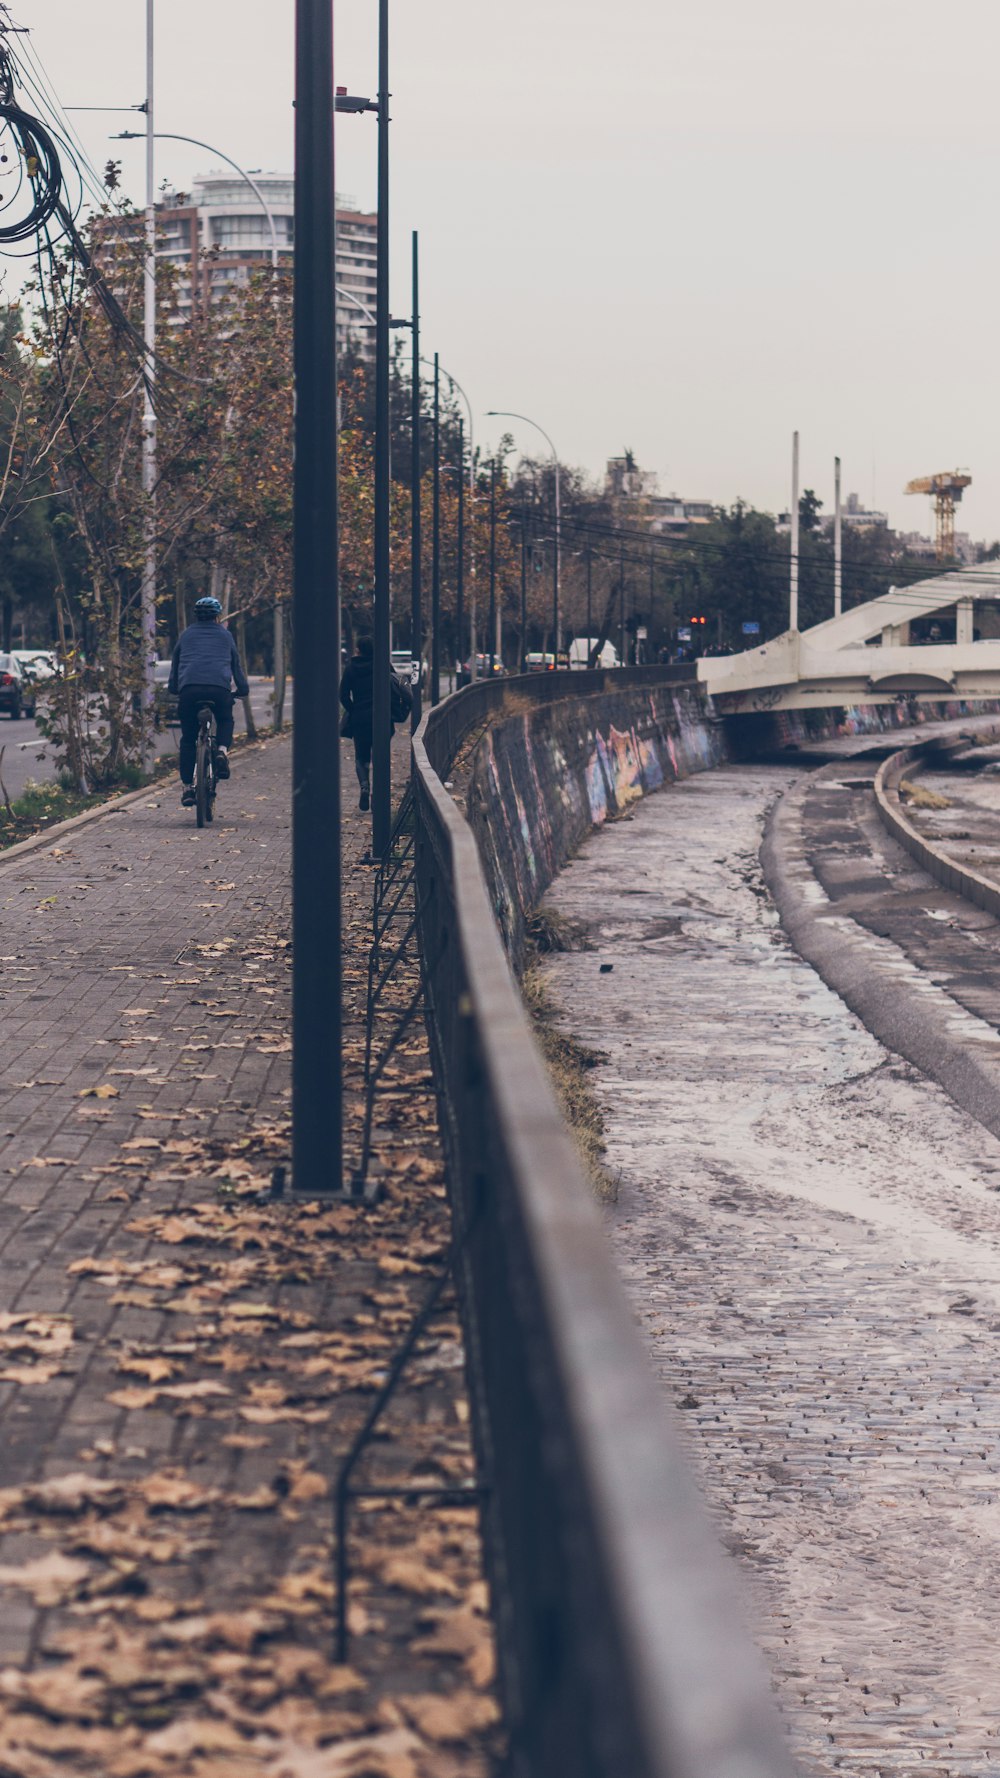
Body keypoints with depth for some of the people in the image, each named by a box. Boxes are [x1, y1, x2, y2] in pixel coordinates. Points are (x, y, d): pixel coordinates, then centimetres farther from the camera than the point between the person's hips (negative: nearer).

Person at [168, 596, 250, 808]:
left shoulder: (187, 635, 25)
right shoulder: (225, 635, 23)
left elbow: (175, 664, 30)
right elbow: (237, 665, 27)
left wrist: (173, 689, 43)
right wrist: (243, 690, 40)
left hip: (189, 688, 0)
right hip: (219, 688, 0)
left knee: (188, 737, 13)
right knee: (225, 721, 29)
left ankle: (187, 787, 7)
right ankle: (222, 751, -2)